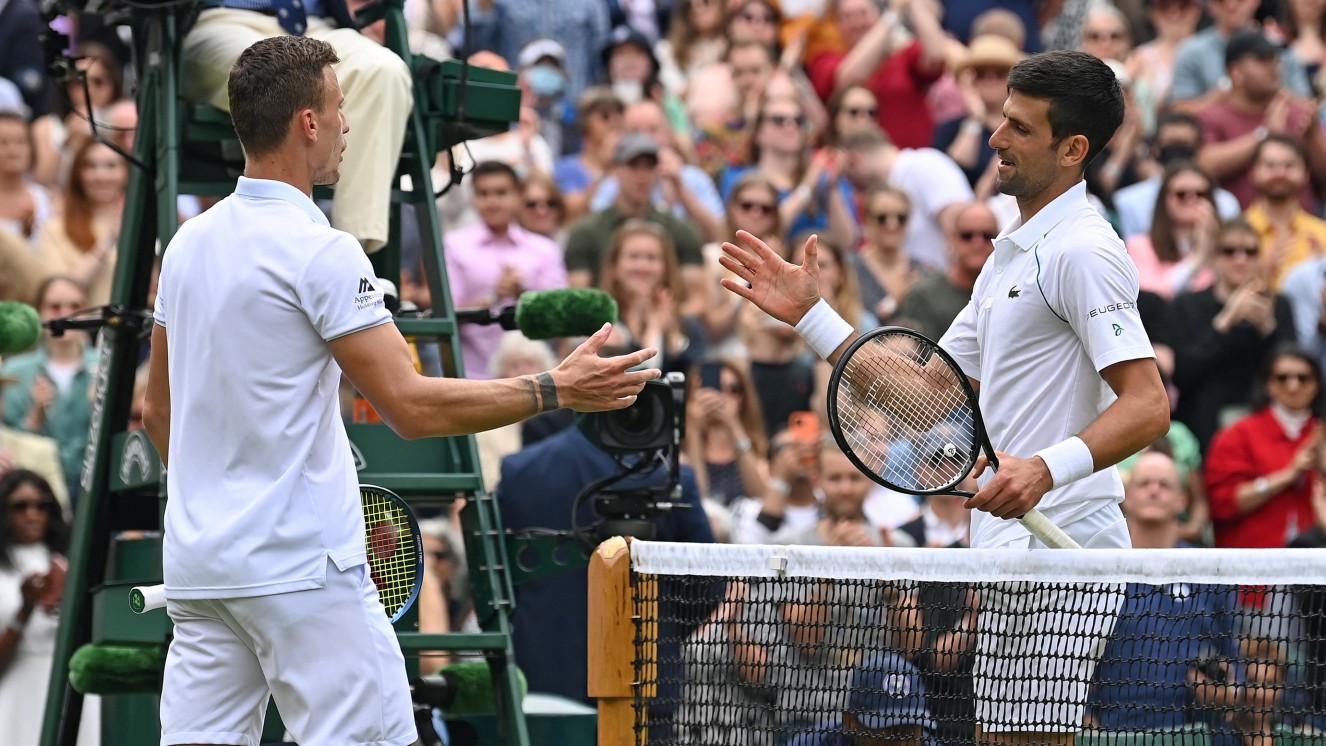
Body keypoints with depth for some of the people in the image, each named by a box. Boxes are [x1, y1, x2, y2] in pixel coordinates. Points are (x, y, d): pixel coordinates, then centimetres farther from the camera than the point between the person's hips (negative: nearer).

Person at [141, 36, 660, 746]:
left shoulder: (188, 243, 10)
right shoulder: (319, 250, -14)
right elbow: (410, 407, -16)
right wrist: (556, 389, -9)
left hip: (196, 564, 8)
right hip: (302, 568, -8)